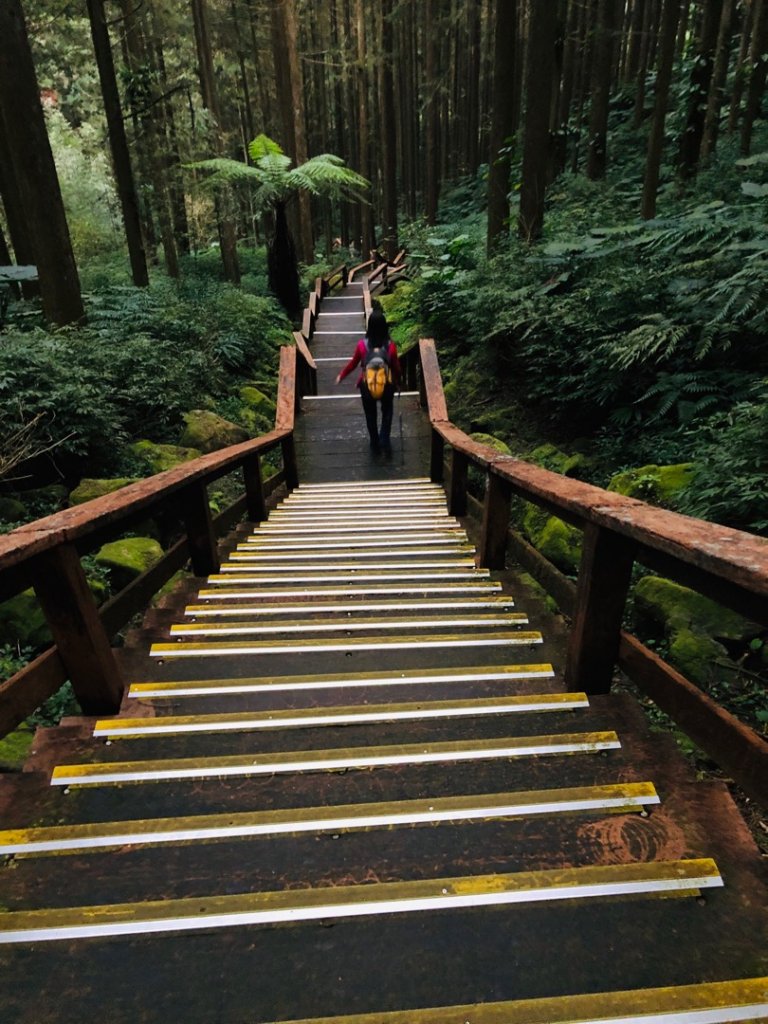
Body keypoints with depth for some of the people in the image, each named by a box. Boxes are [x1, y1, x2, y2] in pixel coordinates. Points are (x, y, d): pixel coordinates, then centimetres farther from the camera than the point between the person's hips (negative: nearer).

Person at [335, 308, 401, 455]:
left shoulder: (362, 344, -15)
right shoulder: (390, 345, -15)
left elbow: (353, 363, -3)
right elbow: (396, 366, -5)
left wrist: (341, 376, 14)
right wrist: (397, 381, 16)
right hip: (387, 384, 0)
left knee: (371, 415, 19)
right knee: (387, 411, 24)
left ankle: (375, 445, 29)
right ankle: (384, 441, 13)